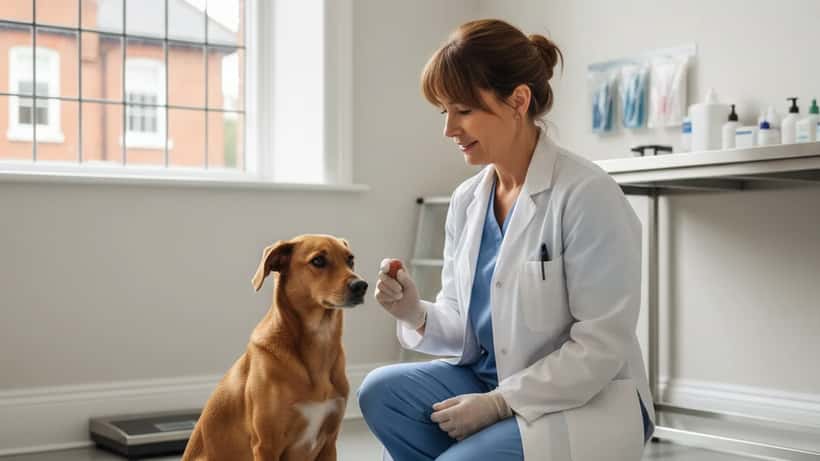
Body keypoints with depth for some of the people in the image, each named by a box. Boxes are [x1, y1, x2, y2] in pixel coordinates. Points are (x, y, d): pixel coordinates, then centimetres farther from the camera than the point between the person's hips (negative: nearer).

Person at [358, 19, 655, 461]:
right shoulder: (466, 200, 4)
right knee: (381, 391, -15)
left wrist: (500, 402, -19)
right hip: (491, 383, 6)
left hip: (585, 403, -6)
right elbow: (465, 327, 8)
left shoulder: (587, 195, -17)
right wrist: (417, 315, -13)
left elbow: (602, 347, -19)